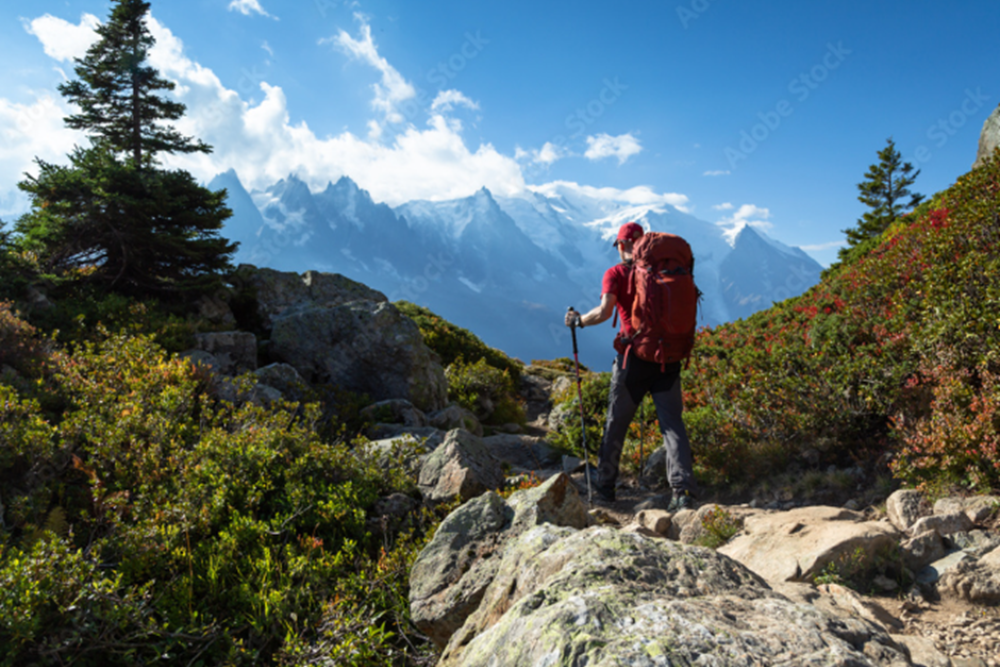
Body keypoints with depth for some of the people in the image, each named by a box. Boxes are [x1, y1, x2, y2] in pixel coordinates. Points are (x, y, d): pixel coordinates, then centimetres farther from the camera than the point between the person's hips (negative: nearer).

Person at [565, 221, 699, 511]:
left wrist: (578, 320, 1)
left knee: (616, 423, 12)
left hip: (634, 356, -2)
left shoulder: (616, 273, -2)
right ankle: (683, 490, -9)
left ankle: (605, 484, 24)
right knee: (672, 423, 2)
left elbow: (605, 311, -14)